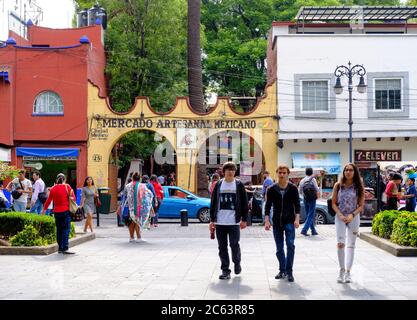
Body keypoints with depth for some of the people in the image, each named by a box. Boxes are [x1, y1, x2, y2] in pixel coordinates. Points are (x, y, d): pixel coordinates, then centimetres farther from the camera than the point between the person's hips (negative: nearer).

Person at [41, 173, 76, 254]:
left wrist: (44, 209, 26)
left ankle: (60, 248, 17)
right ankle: (65, 248, -14)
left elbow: (48, 200, 12)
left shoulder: (53, 189, 5)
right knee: (66, 229, -5)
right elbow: (73, 198, -3)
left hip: (57, 212, 3)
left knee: (59, 230, 13)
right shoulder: (67, 187, -4)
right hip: (66, 211, -3)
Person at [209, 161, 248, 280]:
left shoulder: (239, 185, 2)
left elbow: (244, 203, 2)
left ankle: (237, 263, 27)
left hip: (234, 221, -2)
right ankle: (225, 270, 14)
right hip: (220, 222, 2)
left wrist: (244, 219, -4)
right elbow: (213, 203, 9)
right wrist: (212, 219, 5)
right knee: (222, 247, 5)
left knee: (234, 245, 0)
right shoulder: (218, 185, 7)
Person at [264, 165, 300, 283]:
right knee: (279, 248, 8)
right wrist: (267, 221, -5)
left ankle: (289, 271, -5)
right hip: (277, 222, 2)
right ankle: (282, 270, 21)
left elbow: (297, 205, 0)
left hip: (289, 221, -2)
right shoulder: (272, 189, 3)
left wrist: (297, 219, -11)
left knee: (290, 245, -14)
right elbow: (268, 206, 3)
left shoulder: (293, 188, 0)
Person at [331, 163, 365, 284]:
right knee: (340, 244, -9)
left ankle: (348, 272, 10)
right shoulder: (338, 185, 1)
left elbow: (361, 206, 0)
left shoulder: (359, 187, 0)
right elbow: (333, 203, 2)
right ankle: (342, 269, 7)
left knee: (351, 245, 4)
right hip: (340, 217, 0)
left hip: (354, 218, 0)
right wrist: (340, 215, -12)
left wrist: (352, 215, -15)